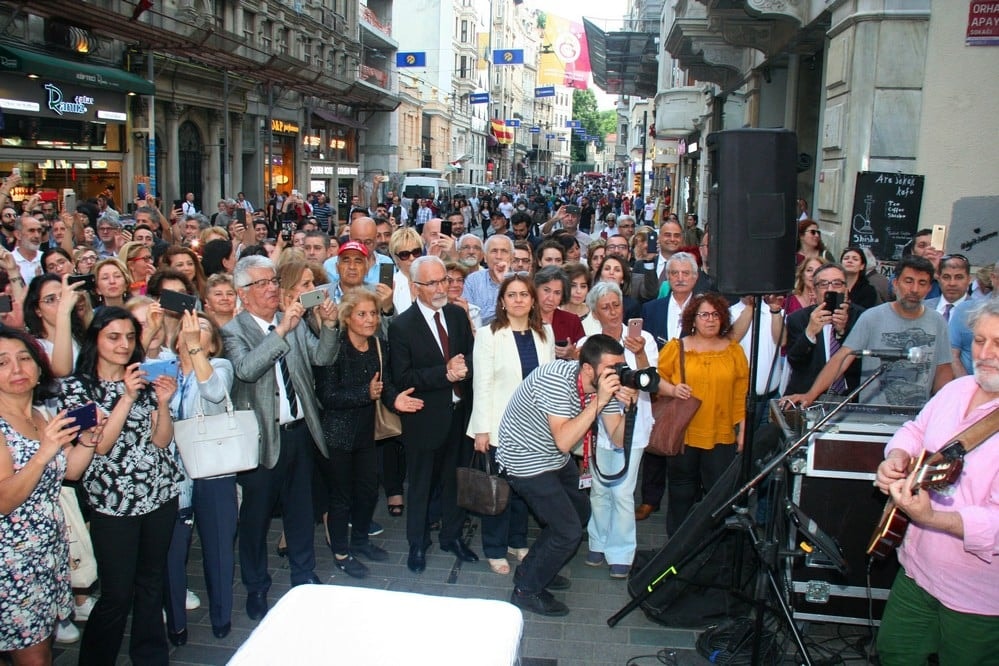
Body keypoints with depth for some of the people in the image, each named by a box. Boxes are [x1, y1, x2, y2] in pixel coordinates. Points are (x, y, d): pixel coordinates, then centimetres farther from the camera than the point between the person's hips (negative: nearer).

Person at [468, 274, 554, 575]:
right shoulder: (488, 335, -6)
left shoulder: (545, 334, 6)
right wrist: (482, 429, -10)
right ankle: (495, 549, 20)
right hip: (502, 426, -4)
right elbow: (481, 385, -8)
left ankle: (518, 541, 29)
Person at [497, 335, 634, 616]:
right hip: (527, 462, -9)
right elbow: (564, 441, -37)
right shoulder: (557, 379, -32)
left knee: (580, 512, 21)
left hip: (556, 459, 9)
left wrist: (629, 407, -25)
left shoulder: (606, 383, -8)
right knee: (568, 532, -8)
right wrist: (598, 402, -39)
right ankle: (527, 591, 13)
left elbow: (618, 439, -7)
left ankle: (532, 570, 37)